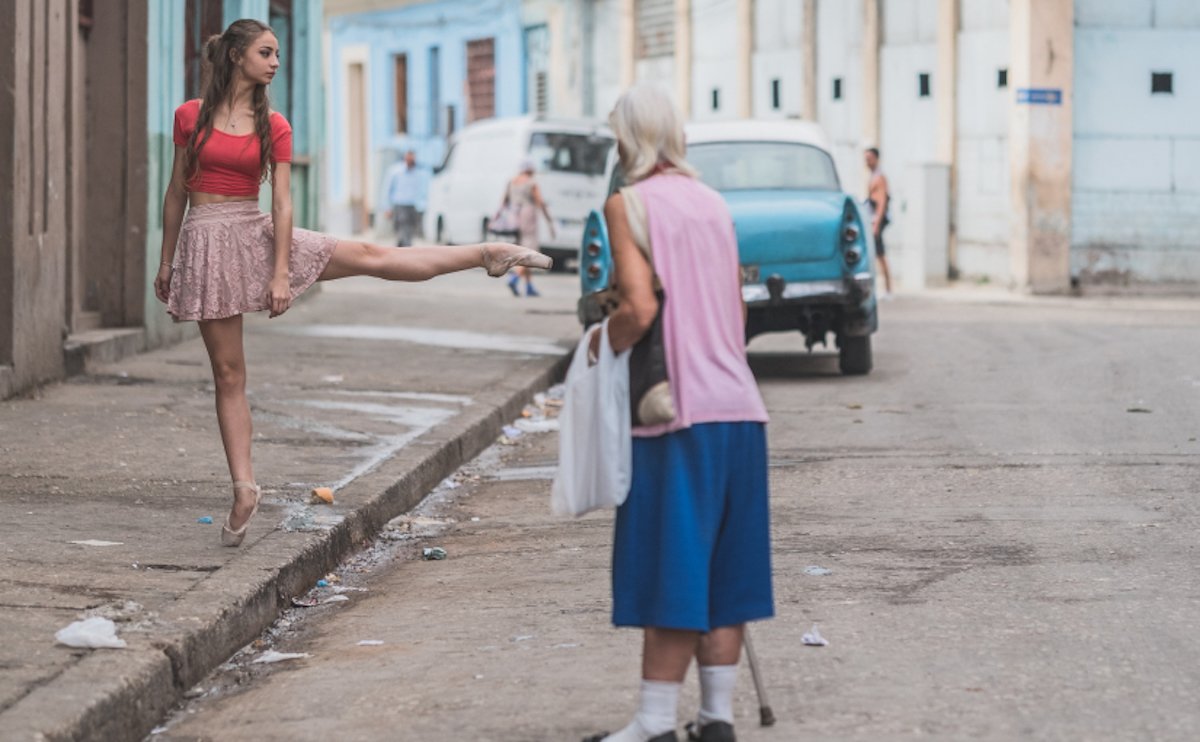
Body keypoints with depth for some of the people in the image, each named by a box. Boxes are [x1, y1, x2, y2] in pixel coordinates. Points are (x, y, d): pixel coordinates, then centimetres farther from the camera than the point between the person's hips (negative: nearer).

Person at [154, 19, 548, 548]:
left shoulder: (274, 127, 1)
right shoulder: (190, 116, -1)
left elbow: (282, 203, -2)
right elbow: (176, 192, 5)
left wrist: (281, 273, -10)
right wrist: (166, 262, 7)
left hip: (256, 235, 1)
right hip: (205, 244, -1)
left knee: (368, 257, 0)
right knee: (228, 374, 2)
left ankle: (488, 255, 11)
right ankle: (243, 488, 6)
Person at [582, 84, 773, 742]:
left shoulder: (628, 203, -7)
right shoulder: (711, 202, 14)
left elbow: (639, 308, -17)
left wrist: (601, 342, 0)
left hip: (677, 413, -6)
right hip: (738, 406, 7)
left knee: (669, 570, -4)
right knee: (721, 568, 10)